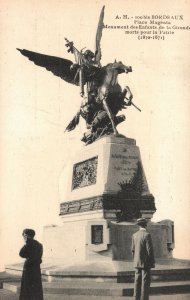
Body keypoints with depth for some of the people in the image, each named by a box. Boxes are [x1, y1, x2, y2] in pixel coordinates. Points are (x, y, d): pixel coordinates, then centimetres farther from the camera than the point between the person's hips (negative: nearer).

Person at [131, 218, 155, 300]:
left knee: (137, 281, 10)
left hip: (137, 263, 6)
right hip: (145, 262, -6)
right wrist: (153, 262, -8)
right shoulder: (147, 235, -15)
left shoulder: (135, 235, 5)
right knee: (145, 282, -2)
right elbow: (150, 250, -16)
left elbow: (133, 249, 10)